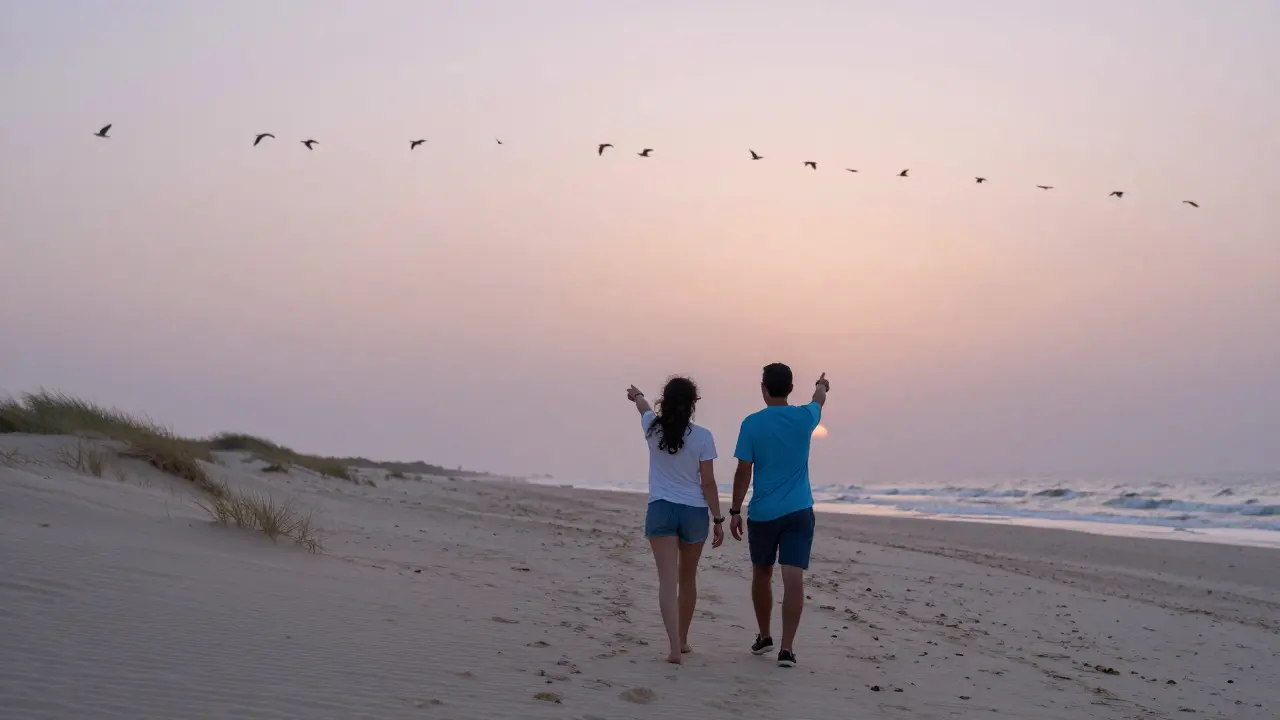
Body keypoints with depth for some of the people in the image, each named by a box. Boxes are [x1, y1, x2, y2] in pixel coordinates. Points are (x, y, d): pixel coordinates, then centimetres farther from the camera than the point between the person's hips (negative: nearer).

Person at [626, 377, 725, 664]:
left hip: (661, 510, 0)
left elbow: (644, 407, 26)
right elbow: (708, 483, -6)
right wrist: (718, 520, 1)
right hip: (694, 511, 0)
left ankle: (675, 645, -21)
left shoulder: (653, 427, 0)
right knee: (687, 578, 17)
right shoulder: (702, 436, -7)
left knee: (668, 580, -7)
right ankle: (682, 640, 31)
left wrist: (636, 395, 49)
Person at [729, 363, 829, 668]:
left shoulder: (752, 424, -7)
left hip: (762, 514, 0)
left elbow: (743, 472, -6)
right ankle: (787, 648, -12)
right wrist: (821, 387, 48)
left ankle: (764, 636, 31)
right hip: (799, 512, 1)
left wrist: (735, 511, 4)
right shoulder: (804, 418, 1)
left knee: (761, 574, 17)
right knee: (794, 579, -5)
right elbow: (819, 402, 26)